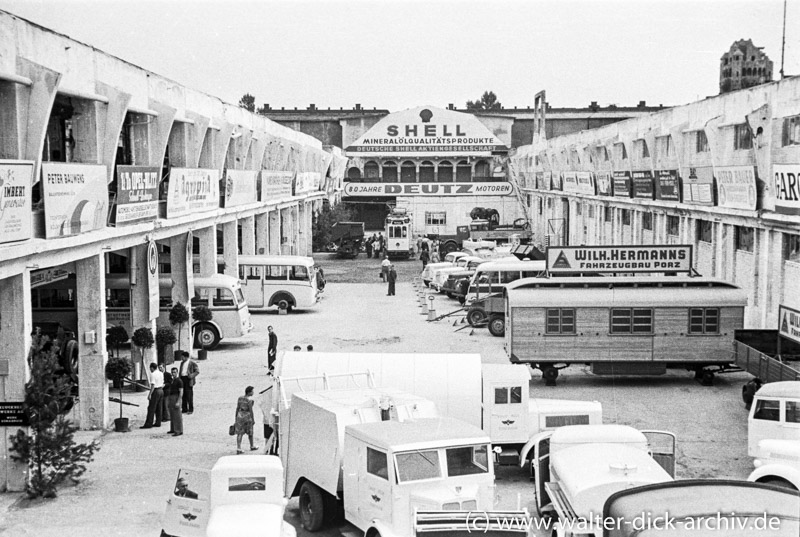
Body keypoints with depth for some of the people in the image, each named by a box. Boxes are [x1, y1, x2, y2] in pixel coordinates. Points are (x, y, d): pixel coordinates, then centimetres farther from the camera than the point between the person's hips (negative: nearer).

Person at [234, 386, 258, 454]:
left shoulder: (240, 398, 4)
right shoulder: (249, 399, -15)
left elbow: (237, 408, 7)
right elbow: (251, 410, -15)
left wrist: (236, 418, 14)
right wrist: (253, 419, -6)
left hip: (240, 415, 5)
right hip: (247, 416, -5)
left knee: (239, 433, 4)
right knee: (250, 432, 14)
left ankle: (238, 448, -3)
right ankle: (252, 446, 30)